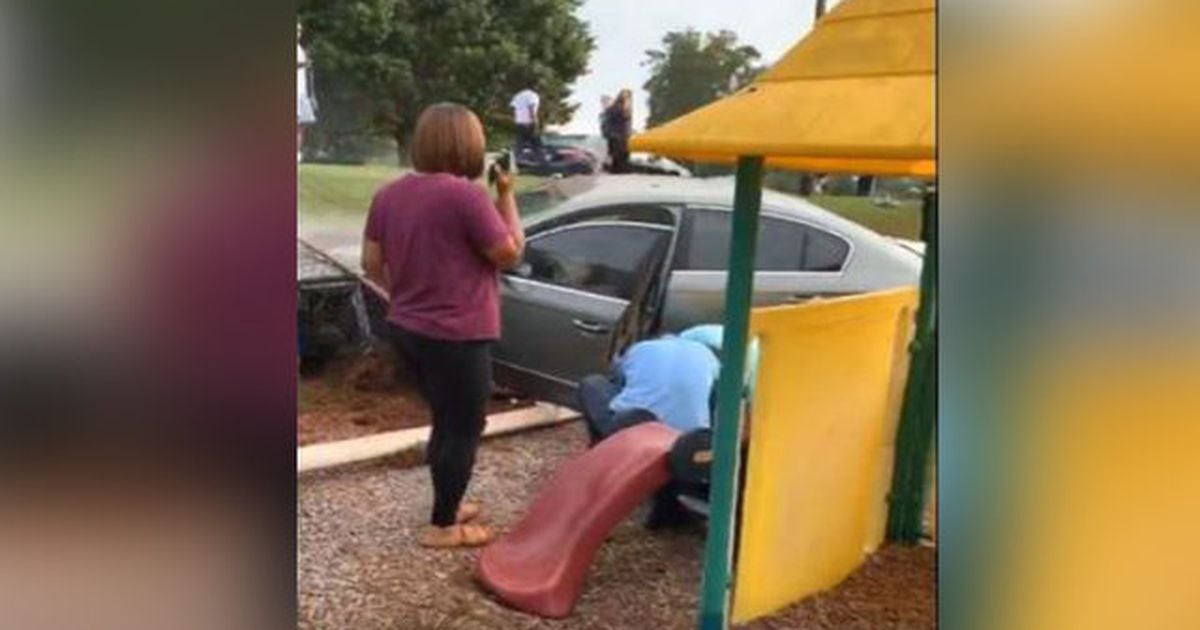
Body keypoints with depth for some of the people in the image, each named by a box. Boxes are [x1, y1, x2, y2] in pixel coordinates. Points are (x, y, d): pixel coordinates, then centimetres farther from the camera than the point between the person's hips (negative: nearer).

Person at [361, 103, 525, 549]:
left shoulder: (389, 194, 5)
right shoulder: (465, 195, -19)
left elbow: (371, 263, 8)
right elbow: (510, 253, -11)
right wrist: (506, 196, -3)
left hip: (406, 328, 8)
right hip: (456, 336, -8)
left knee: (446, 421, 23)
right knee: (464, 429, 7)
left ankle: (448, 505, 35)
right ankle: (443, 526, 17)